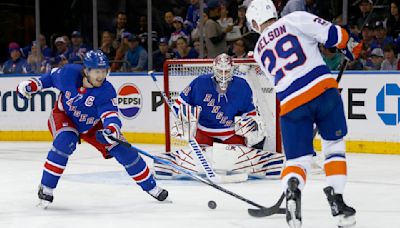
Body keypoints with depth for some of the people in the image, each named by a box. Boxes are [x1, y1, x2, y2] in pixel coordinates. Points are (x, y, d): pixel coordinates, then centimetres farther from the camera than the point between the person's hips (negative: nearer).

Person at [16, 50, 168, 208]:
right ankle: (46, 187, -21)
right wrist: (31, 85, -11)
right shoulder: (69, 73, -26)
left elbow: (110, 114, -40)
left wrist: (112, 128, -61)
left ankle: (150, 186, 13)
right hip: (63, 117, -1)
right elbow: (52, 77, -4)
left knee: (122, 149, -7)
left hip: (92, 125, 1)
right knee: (65, 142, -34)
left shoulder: (106, 91, -28)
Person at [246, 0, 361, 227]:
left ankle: (292, 190, -23)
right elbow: (331, 33, -4)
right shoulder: (295, 20, 7)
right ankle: (336, 200, 8)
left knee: (298, 159, 9)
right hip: (323, 89, -2)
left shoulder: (259, 51, 21)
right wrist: (351, 46, 13)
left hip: (291, 104, 2)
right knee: (335, 146, 17)